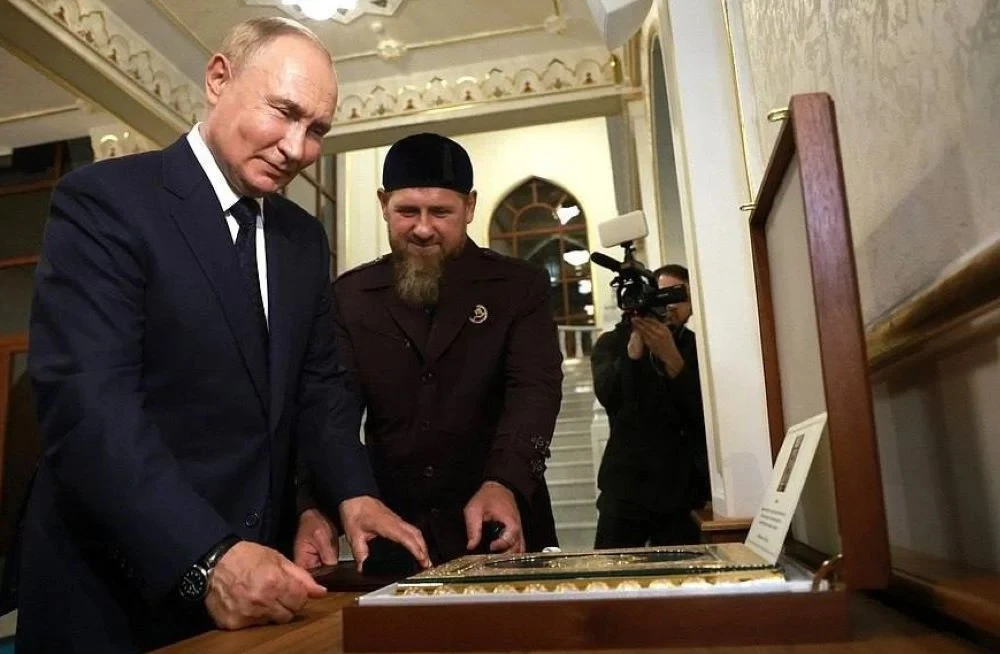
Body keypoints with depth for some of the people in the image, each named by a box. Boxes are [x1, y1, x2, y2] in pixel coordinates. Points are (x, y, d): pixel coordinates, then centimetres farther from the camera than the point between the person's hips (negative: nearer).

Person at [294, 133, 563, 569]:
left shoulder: (520, 286, 0)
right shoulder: (351, 297, 5)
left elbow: (535, 389, -12)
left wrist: (504, 483, -30)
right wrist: (317, 507, -21)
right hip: (391, 532, 1)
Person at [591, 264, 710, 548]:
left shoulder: (699, 350, 4)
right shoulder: (613, 343, 4)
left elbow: (703, 416, -11)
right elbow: (607, 395, -14)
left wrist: (671, 357, -21)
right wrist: (635, 345, -23)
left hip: (684, 490, 1)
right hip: (626, 487, 0)